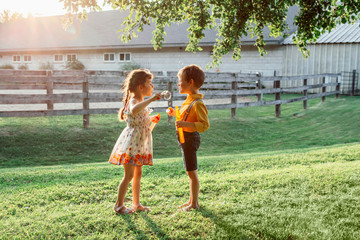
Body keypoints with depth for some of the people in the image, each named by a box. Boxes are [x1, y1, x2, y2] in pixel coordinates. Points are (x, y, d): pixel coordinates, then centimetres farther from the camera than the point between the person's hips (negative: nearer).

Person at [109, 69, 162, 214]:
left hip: (139, 143, 10)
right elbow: (134, 110, -45)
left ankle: (136, 204, 24)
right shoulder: (134, 101, -17)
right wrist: (151, 99, -45)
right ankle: (119, 205, 7)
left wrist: (150, 120, 17)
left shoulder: (141, 102, 15)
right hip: (131, 142, -10)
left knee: (138, 174, 14)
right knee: (129, 175, -5)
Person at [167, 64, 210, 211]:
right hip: (185, 138, 10)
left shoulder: (197, 103, -21)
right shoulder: (189, 100, 10)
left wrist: (186, 124, -33)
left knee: (191, 172, 0)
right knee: (190, 172, 17)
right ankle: (192, 200, 28)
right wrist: (175, 114, 16)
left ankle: (194, 203, 12)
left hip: (190, 139, -10)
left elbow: (205, 125, -24)